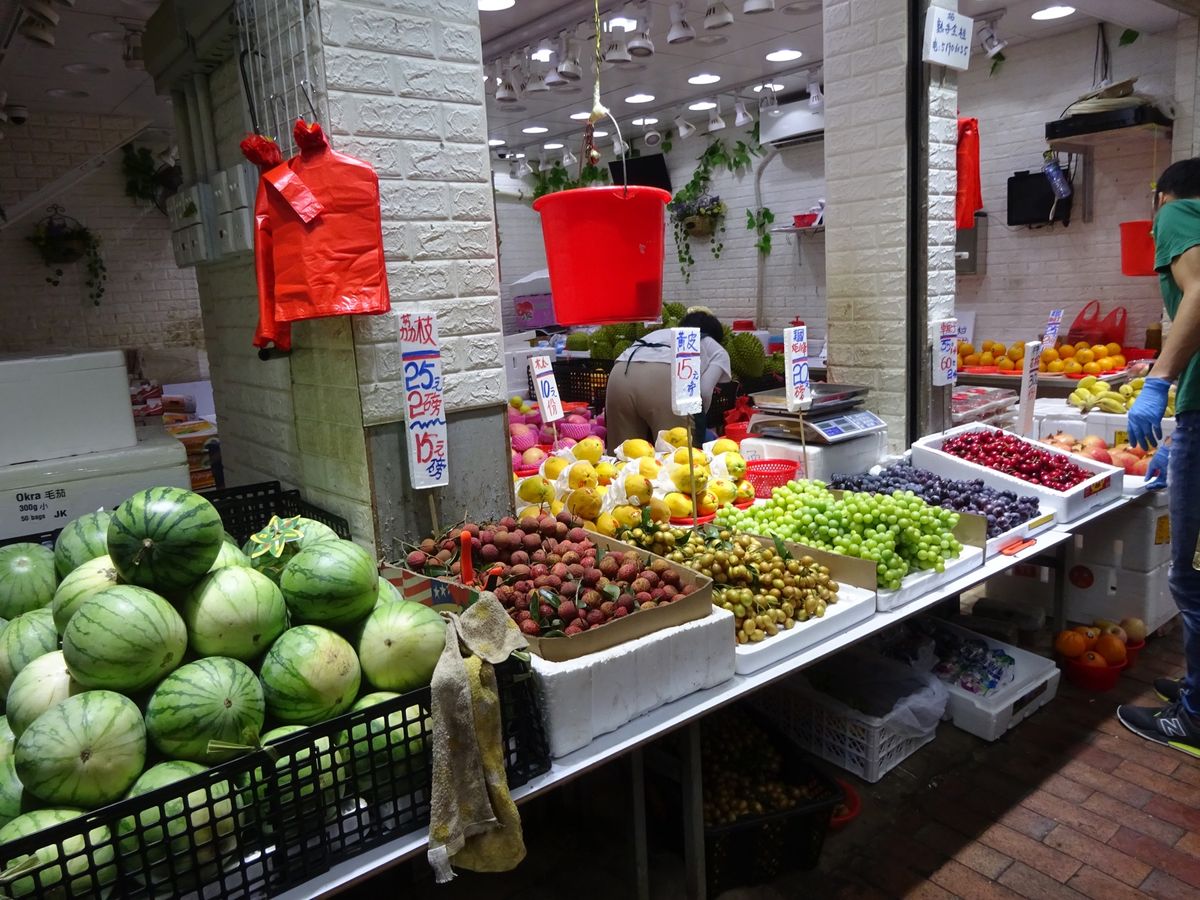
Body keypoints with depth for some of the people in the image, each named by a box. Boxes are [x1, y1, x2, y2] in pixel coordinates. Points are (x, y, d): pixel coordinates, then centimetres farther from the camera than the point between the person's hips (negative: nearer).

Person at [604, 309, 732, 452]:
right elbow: (705, 391, 9)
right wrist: (698, 419, 27)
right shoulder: (718, 351, 28)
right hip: (664, 379, -5)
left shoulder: (659, 333, 41)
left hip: (619, 376, 5)